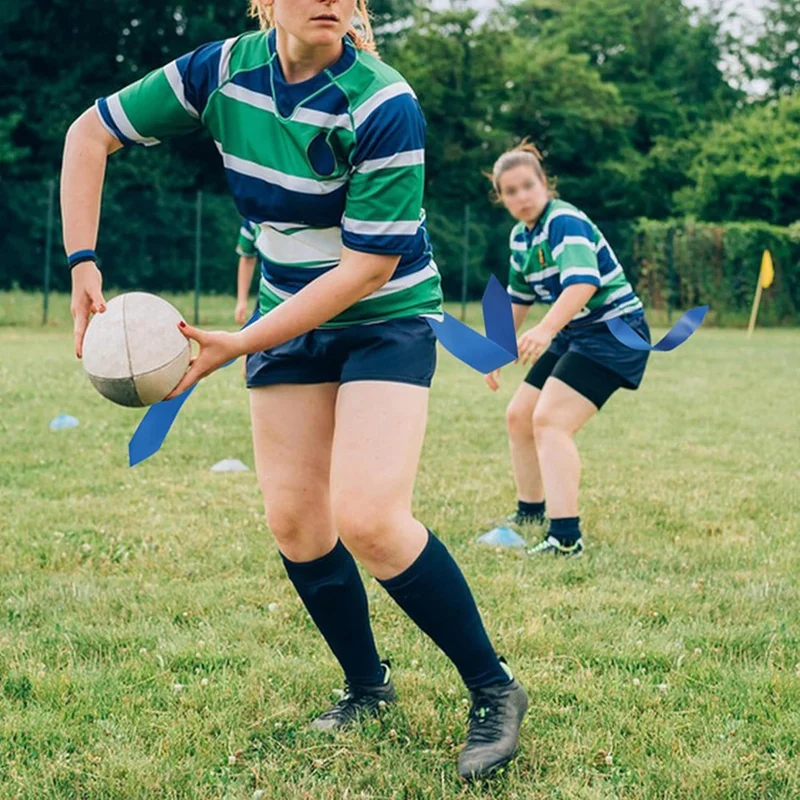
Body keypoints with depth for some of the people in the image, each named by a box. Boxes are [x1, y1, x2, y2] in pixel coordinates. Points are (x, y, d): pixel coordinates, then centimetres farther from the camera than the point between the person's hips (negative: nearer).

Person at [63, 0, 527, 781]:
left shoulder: (384, 106, -25)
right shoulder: (224, 71, -11)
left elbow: (367, 267, -24)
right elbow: (90, 134, 0)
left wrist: (239, 345, -25)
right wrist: (81, 263, -9)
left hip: (385, 319, -5)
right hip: (287, 315, 5)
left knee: (367, 519, -20)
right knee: (292, 519, 3)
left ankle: (494, 691, -3)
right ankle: (366, 685, 24)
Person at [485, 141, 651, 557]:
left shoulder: (565, 221, -20)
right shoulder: (520, 235, 7)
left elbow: (583, 282, -37)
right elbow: (518, 298, 21)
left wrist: (545, 331, -51)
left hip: (613, 330, -9)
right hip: (574, 333, 9)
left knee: (549, 421, -22)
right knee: (518, 417, 13)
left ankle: (566, 538, -27)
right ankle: (530, 512, 31)